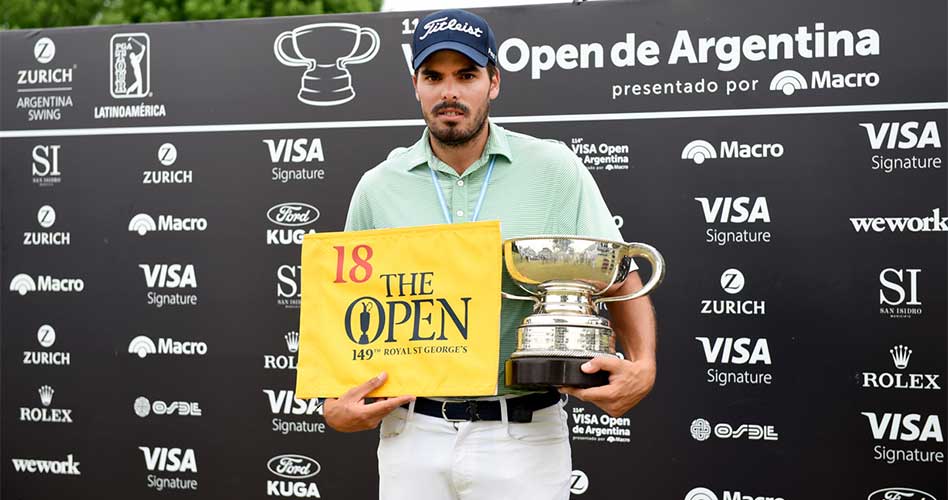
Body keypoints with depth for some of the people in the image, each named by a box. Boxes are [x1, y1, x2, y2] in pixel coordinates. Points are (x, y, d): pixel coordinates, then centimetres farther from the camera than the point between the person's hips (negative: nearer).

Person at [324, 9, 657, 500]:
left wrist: (641, 366, -17)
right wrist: (334, 406, -4)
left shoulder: (556, 170, -2)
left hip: (523, 436, -1)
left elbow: (621, 282, 0)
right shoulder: (377, 188, 4)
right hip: (412, 432, 2)